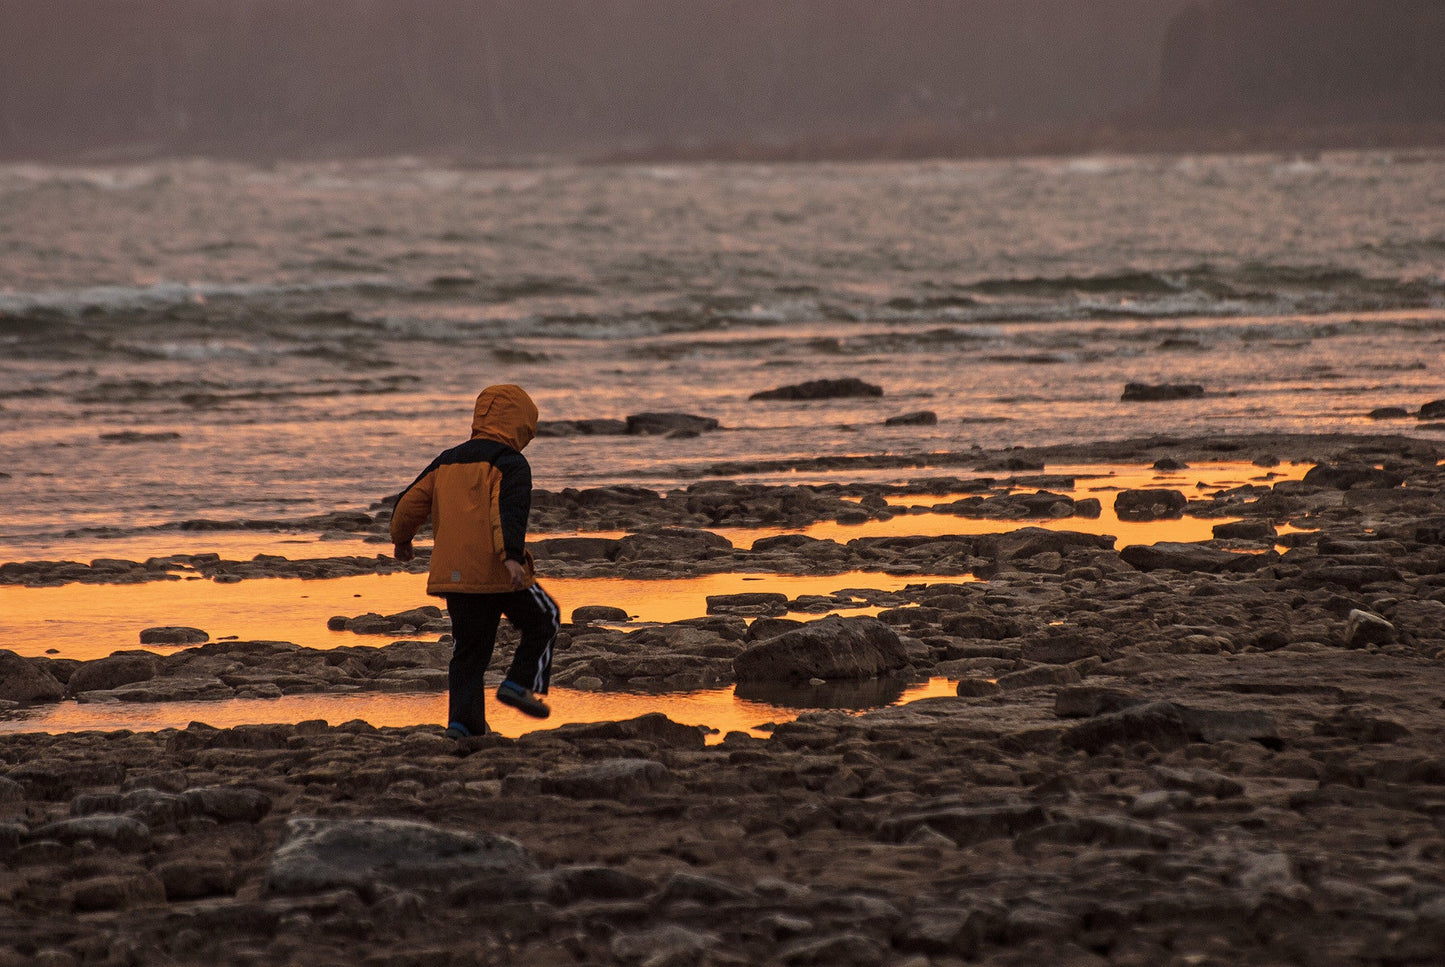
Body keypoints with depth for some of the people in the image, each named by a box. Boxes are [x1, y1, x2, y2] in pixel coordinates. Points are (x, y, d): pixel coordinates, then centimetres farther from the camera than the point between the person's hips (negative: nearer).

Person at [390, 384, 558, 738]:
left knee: (469, 649, 12)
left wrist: (401, 539, 34)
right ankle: (520, 683, 4)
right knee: (542, 622, 17)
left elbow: (410, 503, 16)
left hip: (454, 573, 5)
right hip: (499, 572, -5)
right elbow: (508, 511, -21)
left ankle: (463, 721, 2)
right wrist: (512, 554, -32)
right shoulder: (510, 464, -4)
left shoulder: (447, 462, 15)